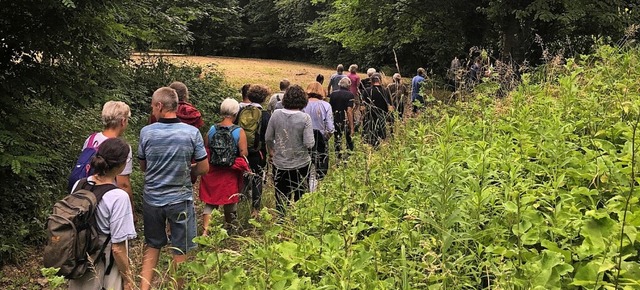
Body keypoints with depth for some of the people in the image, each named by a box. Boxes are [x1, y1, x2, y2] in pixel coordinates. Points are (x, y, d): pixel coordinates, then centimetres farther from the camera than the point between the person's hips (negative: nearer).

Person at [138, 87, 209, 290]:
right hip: (180, 199, -2)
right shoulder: (192, 133, -14)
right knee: (180, 250, 13)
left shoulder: (146, 132, -9)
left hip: (152, 199, 2)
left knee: (152, 245, 21)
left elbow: (143, 167, 4)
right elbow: (203, 168, -7)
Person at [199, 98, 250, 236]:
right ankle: (229, 227, 33)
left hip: (212, 171, 3)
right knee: (230, 201, 16)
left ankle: (205, 229, -1)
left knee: (210, 202, 11)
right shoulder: (239, 132, -13)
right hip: (231, 173, -2)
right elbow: (244, 154, -14)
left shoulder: (211, 129, -2)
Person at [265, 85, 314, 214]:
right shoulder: (305, 118, -17)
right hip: (301, 164, -2)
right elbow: (309, 144, -19)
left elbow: (268, 138, 1)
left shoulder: (276, 114, -9)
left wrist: (271, 152, 19)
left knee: (281, 198, 16)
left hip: (279, 164, 2)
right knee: (300, 199, 16)